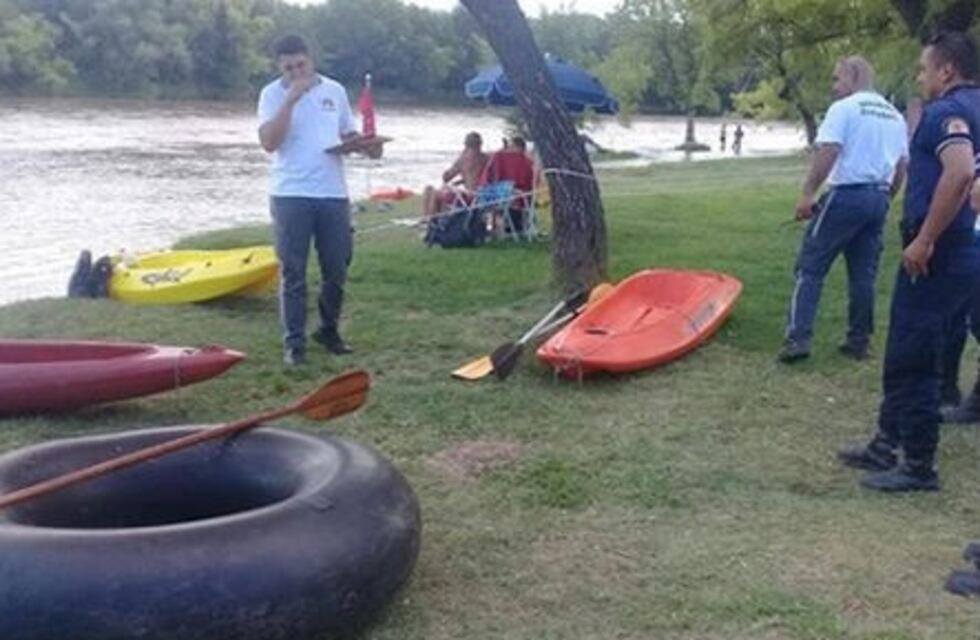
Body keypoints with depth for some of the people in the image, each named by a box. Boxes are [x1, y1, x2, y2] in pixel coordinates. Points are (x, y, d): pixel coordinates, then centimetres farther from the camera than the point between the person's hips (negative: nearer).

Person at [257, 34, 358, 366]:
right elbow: (269, 142, -15)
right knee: (293, 272, 0)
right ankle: (294, 340, 7)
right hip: (291, 195, -3)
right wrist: (292, 98, -19)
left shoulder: (335, 90, 10)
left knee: (336, 269, 9)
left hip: (333, 193, 3)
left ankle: (328, 329, 26)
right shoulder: (273, 94, -1)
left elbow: (349, 134, 19)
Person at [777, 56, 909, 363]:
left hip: (846, 195, -7)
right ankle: (859, 342, 16)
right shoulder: (894, 115, 16)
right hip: (877, 198, 7)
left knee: (811, 268, -3)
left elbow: (828, 153, -16)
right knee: (864, 274, 12)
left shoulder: (844, 108, -6)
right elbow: (902, 166, 16)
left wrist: (807, 194, -14)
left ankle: (798, 338, -10)